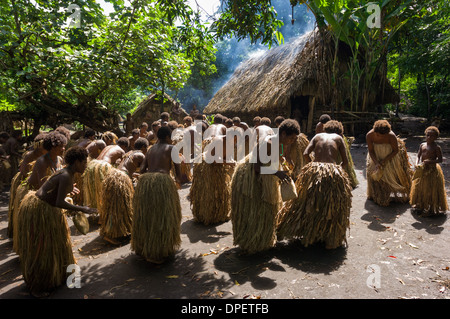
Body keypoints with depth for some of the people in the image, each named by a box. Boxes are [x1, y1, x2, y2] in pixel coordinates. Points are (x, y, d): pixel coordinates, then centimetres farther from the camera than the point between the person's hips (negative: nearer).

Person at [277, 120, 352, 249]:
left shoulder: (317, 136, 19)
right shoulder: (339, 138, 15)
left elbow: (305, 154, 6)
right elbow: (345, 161, 8)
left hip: (314, 171, 2)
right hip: (334, 173, -1)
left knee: (310, 204, 16)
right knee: (334, 208, 13)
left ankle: (309, 235, 26)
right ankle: (332, 239, 22)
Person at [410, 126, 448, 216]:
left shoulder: (436, 147, -9)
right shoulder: (422, 145, 5)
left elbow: (440, 159, -11)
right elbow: (418, 156, 4)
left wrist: (430, 161, -25)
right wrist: (417, 164, -13)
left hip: (432, 169, -6)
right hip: (421, 169, 6)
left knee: (431, 190, -1)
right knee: (419, 188, 15)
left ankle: (431, 208, 13)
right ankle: (420, 205, 32)